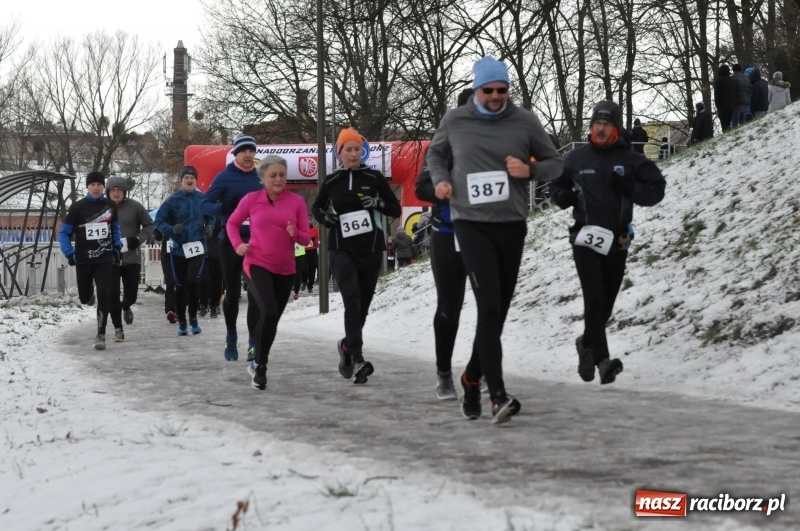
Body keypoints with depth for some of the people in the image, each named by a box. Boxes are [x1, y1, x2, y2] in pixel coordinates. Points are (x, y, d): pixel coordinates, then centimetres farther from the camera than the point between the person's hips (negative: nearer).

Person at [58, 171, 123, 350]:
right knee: (85, 298, 11)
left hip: (105, 259, 0)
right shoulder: (77, 207, -7)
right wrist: (69, 253, -15)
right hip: (83, 260, 0)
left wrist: (117, 246, 7)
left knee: (104, 295, -14)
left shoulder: (111, 206, 2)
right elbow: (64, 233, -3)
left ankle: (101, 335, -10)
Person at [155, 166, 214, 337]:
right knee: (180, 286, 7)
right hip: (178, 249, 0)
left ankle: (193, 318, -2)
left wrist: (210, 227, -5)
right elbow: (159, 220, -2)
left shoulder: (203, 199, 0)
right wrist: (171, 229, -20)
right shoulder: (172, 200, -4)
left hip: (197, 247, 0)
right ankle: (181, 322, 19)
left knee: (194, 281, -18)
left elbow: (210, 217, 15)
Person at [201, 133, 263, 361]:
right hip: (231, 241, -2)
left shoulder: (260, 179, 7)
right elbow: (205, 204, -7)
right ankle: (231, 340, 20)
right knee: (232, 292, 7)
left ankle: (254, 342, -6)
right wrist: (223, 208, -27)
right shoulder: (225, 177, -3)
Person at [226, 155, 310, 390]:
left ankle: (258, 364, 35)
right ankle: (260, 364, -5)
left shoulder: (297, 201, 1)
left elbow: (306, 238, 3)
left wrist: (296, 234, -18)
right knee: (269, 313, -24)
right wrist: (238, 244, -5)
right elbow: (232, 223, 13)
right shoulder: (251, 199, -2)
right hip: (257, 264, -3)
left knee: (272, 318, 13)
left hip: (285, 270, 3)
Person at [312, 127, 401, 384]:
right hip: (342, 250, -1)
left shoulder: (374, 178, 3)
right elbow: (316, 207, 21)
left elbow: (396, 210, 6)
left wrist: (378, 203, -14)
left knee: (362, 306, 9)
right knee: (352, 300, -19)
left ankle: (348, 345, 36)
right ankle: (357, 359, -27)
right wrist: (324, 217, -1)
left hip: (371, 250, 2)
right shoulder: (331, 182, 5)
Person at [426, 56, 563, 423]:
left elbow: (555, 163, 10)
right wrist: (440, 180, 2)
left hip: (511, 224, 2)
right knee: (489, 306, -16)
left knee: (498, 310, 9)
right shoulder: (455, 121, 3)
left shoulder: (524, 122, 2)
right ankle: (498, 395, -20)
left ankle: (472, 377, 31)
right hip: (471, 223, -2)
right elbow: (435, 153, 22)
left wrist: (530, 170, -11)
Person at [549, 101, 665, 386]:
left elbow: (656, 190, 3)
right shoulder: (576, 159, 4)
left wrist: (630, 188, -14)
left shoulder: (630, 161, 3)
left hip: (617, 241, 2)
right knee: (594, 299, -14)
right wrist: (563, 197, -6)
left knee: (606, 303, 10)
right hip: (585, 238, -2)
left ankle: (587, 342, 36)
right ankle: (602, 360, -17)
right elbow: (556, 185, 17)